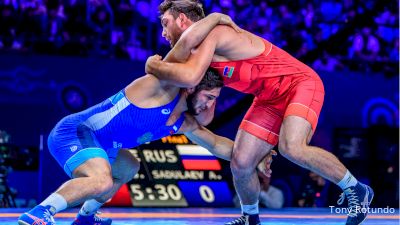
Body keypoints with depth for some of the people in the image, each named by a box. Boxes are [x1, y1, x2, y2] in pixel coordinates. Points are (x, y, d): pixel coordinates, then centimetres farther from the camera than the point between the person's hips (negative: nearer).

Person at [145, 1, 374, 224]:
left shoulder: (211, 34, -19)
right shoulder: (203, 53, 9)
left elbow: (190, 78, -38)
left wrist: (154, 65, -20)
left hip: (301, 83, -9)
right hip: (270, 99, 9)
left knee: (291, 147, -33)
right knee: (240, 164, -1)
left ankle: (356, 190, -14)